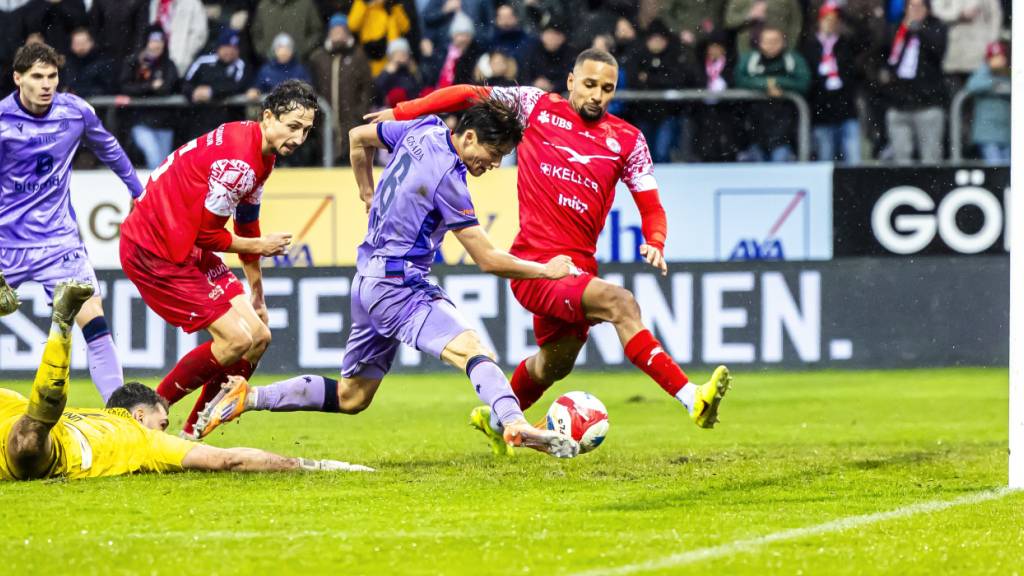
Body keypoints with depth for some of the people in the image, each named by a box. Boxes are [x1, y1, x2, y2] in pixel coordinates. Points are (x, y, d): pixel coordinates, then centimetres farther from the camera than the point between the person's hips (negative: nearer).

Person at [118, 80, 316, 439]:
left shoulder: (263, 156, 10)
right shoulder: (238, 161, -24)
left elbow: (247, 225, 22)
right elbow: (206, 234, -20)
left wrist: (257, 296, 26)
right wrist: (258, 246, -4)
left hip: (189, 250, 10)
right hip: (154, 253, -10)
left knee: (258, 337, 3)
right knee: (237, 340, -16)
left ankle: (192, 433, 12)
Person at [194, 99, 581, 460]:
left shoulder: (424, 131, 4)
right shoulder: (447, 177, -19)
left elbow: (358, 137, 23)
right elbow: (488, 260, -15)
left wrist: (368, 194, 32)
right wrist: (547, 270, -4)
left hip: (368, 278, 9)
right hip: (397, 285, -9)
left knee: (351, 397, 18)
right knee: (473, 350, -28)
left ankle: (246, 398, 16)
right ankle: (514, 425, -52)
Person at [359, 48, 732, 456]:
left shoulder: (627, 140, 9)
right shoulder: (537, 107, 3)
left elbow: (651, 208, 9)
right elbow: (470, 96, 10)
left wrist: (654, 244, -11)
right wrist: (402, 113, 8)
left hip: (577, 268, 6)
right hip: (535, 266, -6)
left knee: (555, 364, 24)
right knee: (621, 303, -28)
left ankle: (495, 418, 52)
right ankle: (692, 399, -37)